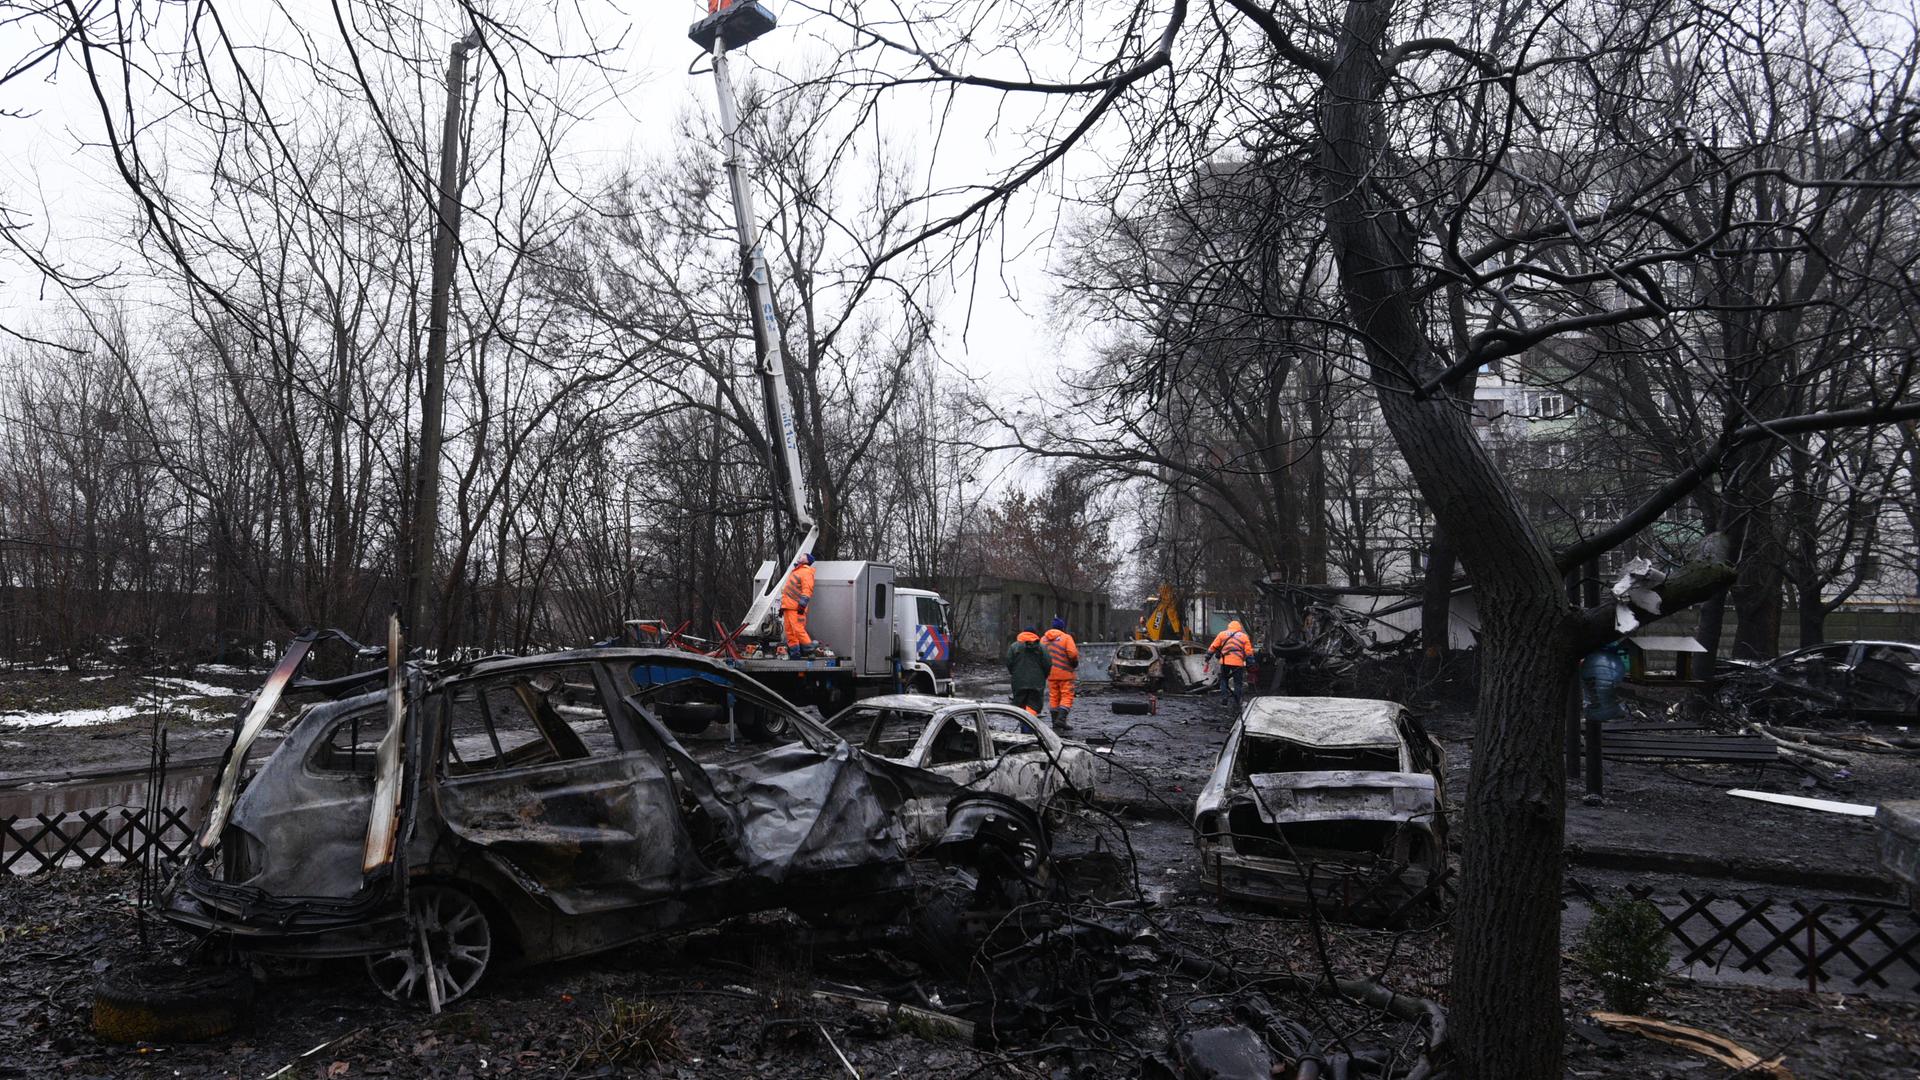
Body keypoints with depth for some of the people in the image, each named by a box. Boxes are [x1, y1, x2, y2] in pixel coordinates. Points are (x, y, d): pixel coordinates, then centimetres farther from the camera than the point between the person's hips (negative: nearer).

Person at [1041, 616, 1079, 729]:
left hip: (1050, 673, 5)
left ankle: (1055, 721, 12)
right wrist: (1075, 664, 1)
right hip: (1065, 673, -5)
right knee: (1067, 696, 0)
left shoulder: (1043, 639, 8)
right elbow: (1073, 653, -17)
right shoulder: (1066, 637, -7)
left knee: (1053, 697, 11)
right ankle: (1061, 719, -14)